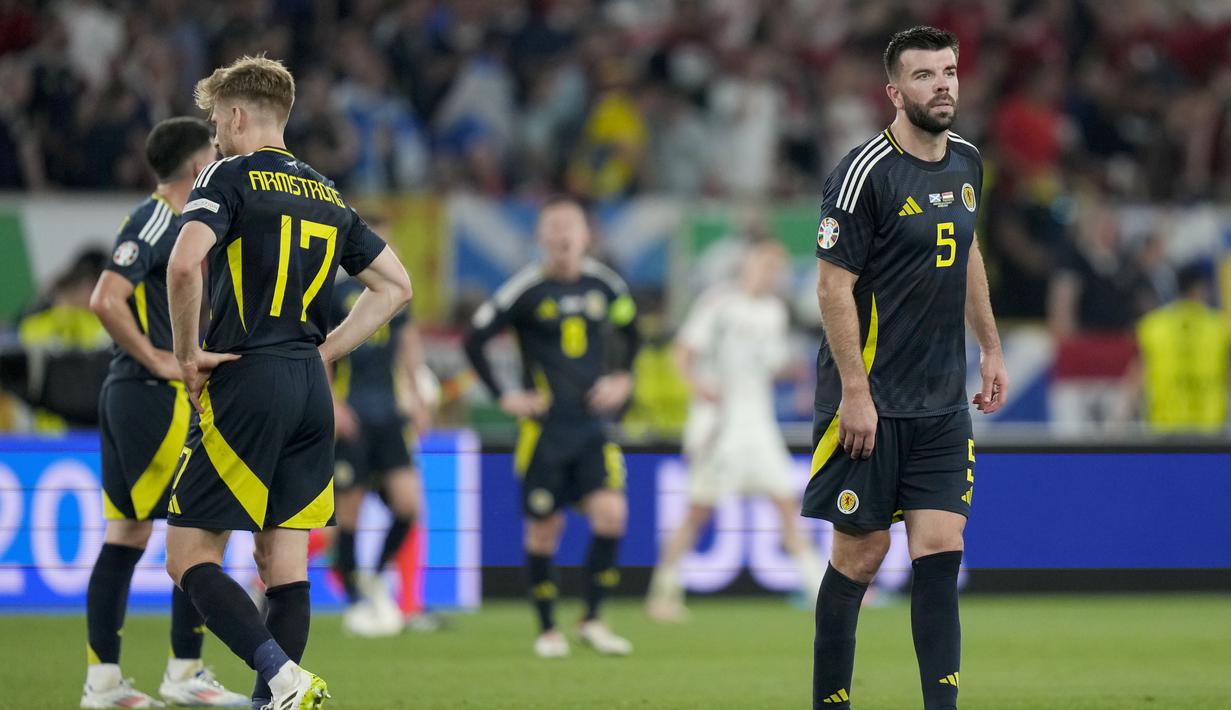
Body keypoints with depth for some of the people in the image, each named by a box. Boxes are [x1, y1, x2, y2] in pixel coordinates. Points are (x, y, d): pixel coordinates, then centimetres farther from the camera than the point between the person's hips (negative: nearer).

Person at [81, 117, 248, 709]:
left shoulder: (174, 222, 17)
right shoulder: (156, 221, -13)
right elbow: (106, 301, -23)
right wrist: (157, 360, -18)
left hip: (129, 395, 10)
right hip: (154, 395, -10)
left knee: (127, 534, 8)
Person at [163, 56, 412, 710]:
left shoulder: (229, 177, -5)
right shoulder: (327, 196, 16)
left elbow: (184, 266, -22)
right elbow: (395, 287, 20)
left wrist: (188, 355, -10)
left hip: (244, 386, -7)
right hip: (312, 392, 7)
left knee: (189, 558, -4)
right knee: (284, 564, 8)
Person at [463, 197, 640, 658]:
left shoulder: (604, 285, 5)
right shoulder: (527, 290, -6)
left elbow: (630, 329, 24)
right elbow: (475, 340, -1)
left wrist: (622, 379, 11)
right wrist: (503, 396, -4)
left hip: (593, 425, 3)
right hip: (545, 427, -3)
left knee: (610, 513, -14)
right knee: (544, 529, 2)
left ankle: (592, 620, -1)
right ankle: (547, 629, 17)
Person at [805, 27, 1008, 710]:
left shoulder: (966, 162, 9)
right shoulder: (865, 172, -13)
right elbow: (834, 284, -14)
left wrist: (991, 350, 23)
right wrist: (855, 392, -17)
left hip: (943, 405, 6)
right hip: (871, 402, -6)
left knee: (940, 553, -2)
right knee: (859, 555, 0)